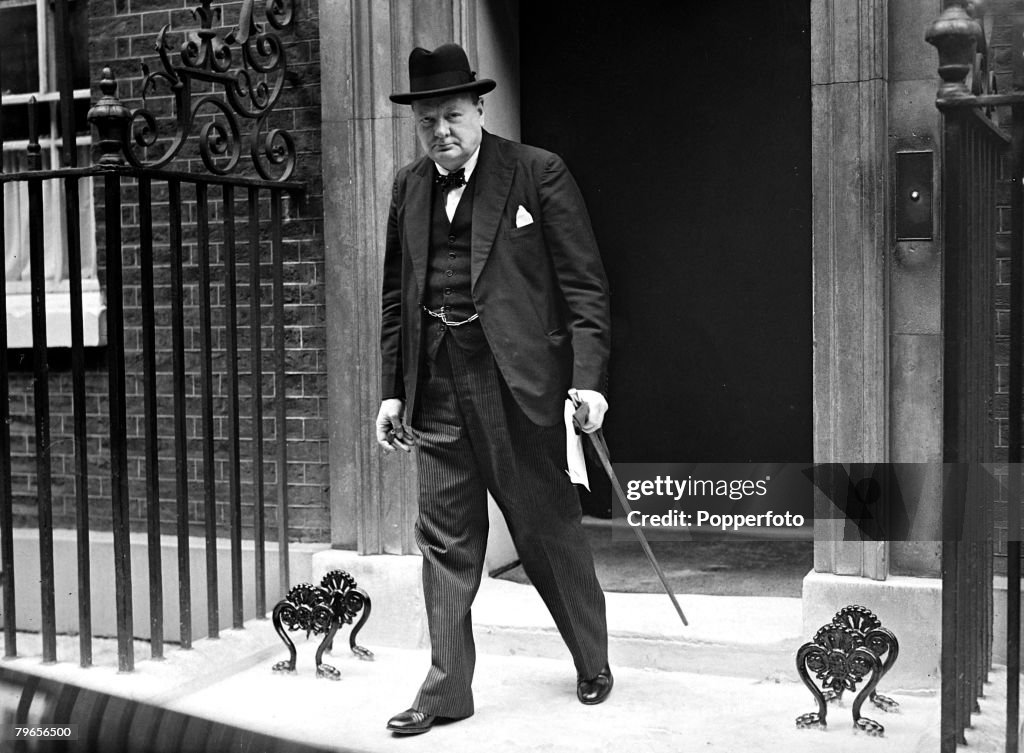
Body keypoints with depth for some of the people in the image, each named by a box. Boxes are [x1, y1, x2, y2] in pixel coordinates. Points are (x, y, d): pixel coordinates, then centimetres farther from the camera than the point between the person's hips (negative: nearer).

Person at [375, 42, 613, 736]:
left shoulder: (539, 174, -4)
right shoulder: (409, 189, 11)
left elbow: (584, 283, -6)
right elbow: (397, 297, 16)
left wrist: (589, 376, -14)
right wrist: (393, 389, 13)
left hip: (516, 381, -4)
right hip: (437, 391, 4)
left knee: (549, 527, 7)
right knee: (446, 540, 6)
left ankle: (594, 663, 28)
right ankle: (447, 689, 15)